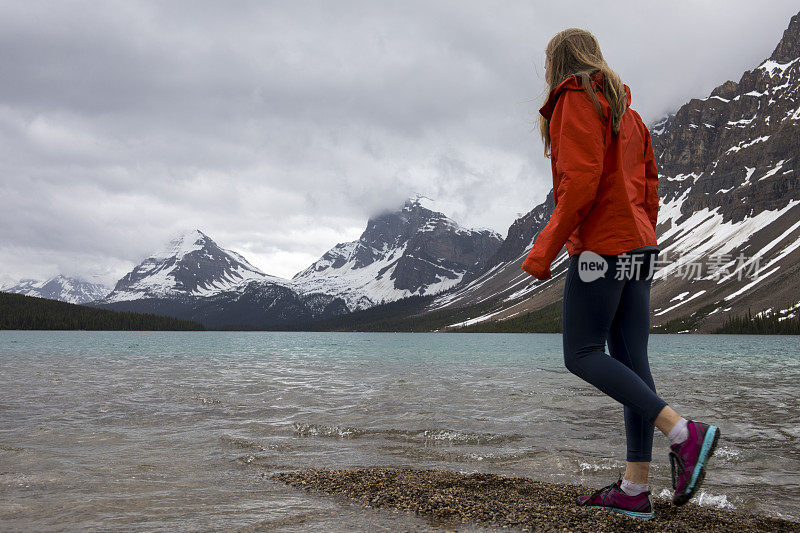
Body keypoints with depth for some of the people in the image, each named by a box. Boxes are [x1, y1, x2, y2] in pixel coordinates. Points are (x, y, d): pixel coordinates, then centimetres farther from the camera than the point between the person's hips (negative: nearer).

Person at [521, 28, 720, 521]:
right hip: (639, 245, 9)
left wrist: (545, 248, -14)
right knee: (630, 360, 5)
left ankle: (684, 432, -16)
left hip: (600, 246, -9)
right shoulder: (626, 110, 22)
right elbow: (649, 188, 19)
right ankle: (635, 489, 6)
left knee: (582, 355, -5)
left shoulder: (576, 99, -5)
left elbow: (581, 182, -17)